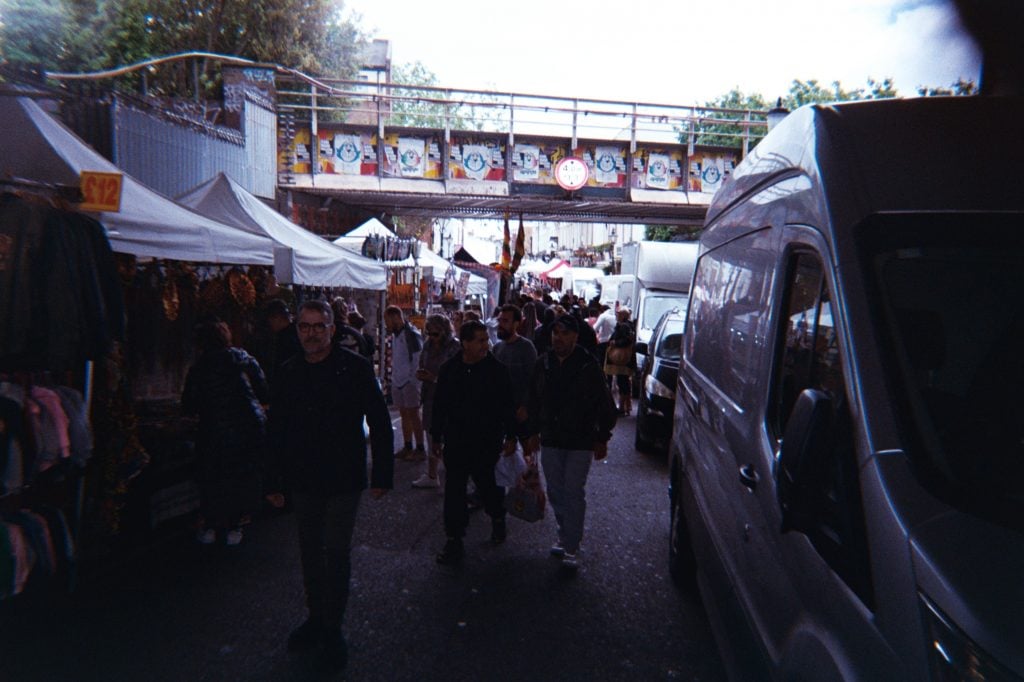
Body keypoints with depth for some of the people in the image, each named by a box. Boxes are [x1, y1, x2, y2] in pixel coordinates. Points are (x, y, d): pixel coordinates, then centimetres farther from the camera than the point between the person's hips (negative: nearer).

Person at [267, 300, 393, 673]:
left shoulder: (355, 368, -11)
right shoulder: (288, 372, 2)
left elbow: (380, 424, -8)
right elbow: (276, 429, 10)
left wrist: (382, 475, -9)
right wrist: (274, 479, 8)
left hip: (343, 480, -4)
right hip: (303, 480, 4)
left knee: (336, 553, 3)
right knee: (310, 552, 16)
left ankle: (332, 628, 21)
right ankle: (316, 617, 35)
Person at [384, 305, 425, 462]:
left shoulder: (411, 334, -15)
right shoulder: (395, 334, 12)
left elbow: (418, 360, -16)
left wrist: (413, 380, -17)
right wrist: (394, 377, 12)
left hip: (410, 381, -8)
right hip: (397, 381, 8)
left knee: (413, 414, -3)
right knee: (404, 414, 13)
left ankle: (420, 450, 5)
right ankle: (408, 448, 21)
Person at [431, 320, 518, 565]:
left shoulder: (497, 369, -6)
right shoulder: (449, 369, 1)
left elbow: (508, 406, -2)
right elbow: (439, 406, 8)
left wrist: (510, 436, -2)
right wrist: (436, 436, 10)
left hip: (488, 442, -2)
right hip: (456, 441, 2)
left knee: (489, 485, 13)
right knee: (454, 491, 3)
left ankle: (498, 519, 42)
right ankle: (454, 540, 14)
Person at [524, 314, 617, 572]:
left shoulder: (588, 365, -11)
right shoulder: (543, 363, 2)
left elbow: (603, 404, -5)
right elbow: (533, 401, 11)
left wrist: (602, 438, -4)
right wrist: (533, 432, 11)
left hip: (580, 442, -5)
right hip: (550, 440, 5)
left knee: (574, 493, -2)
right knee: (555, 492, 13)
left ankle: (571, 548, 8)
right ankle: (565, 537, 31)